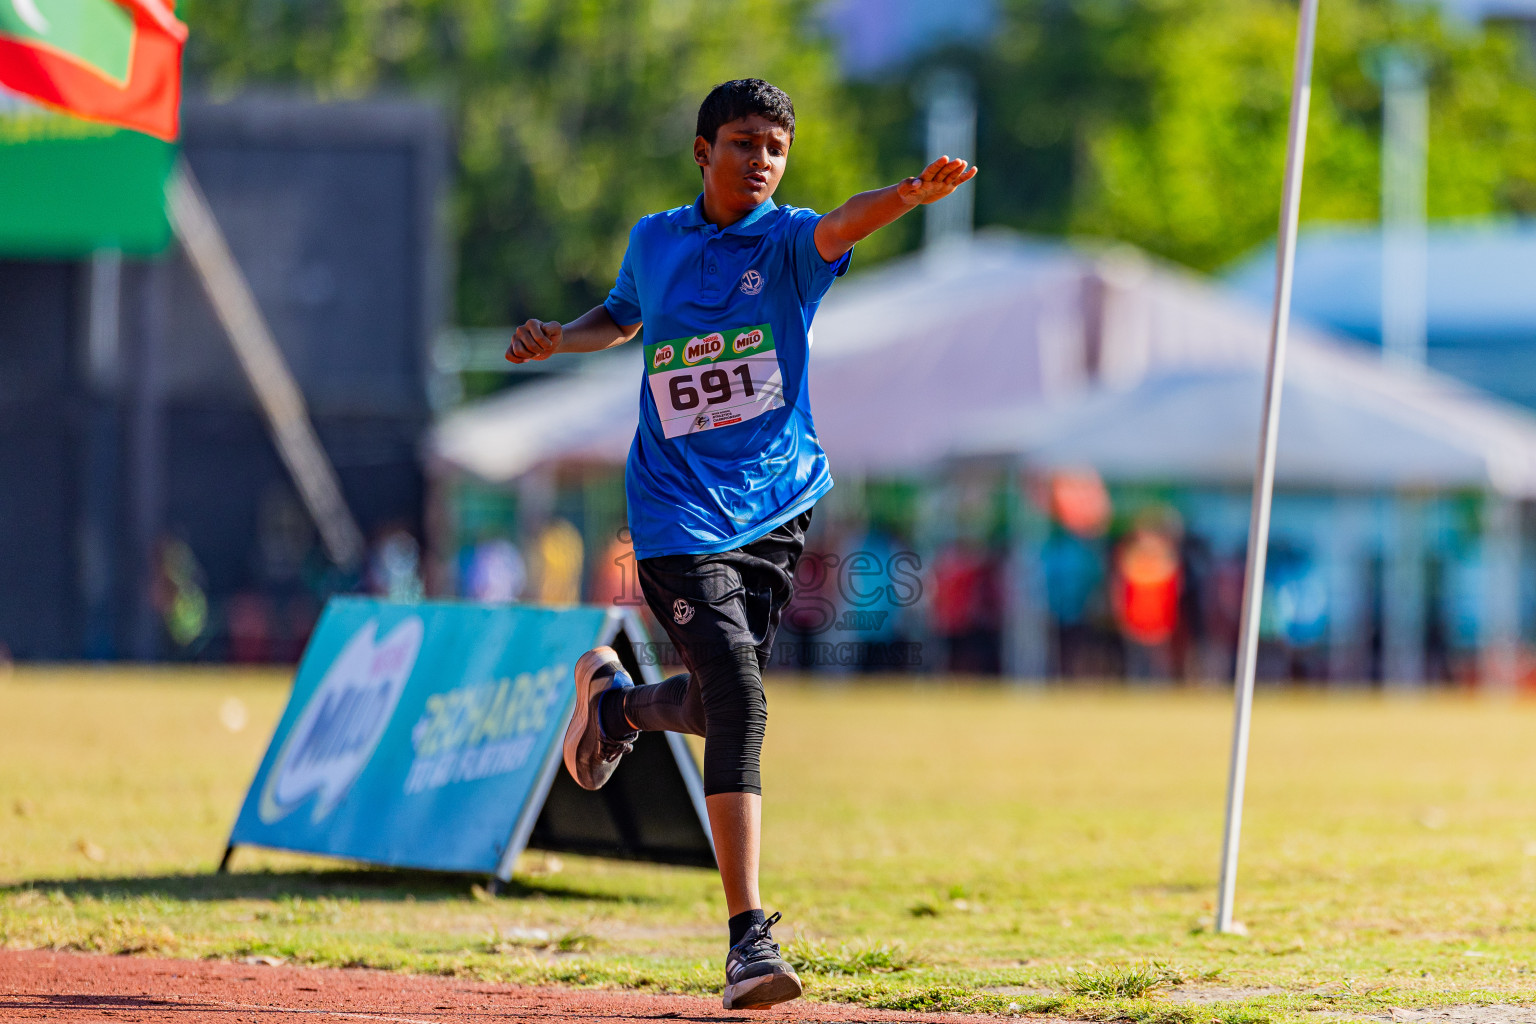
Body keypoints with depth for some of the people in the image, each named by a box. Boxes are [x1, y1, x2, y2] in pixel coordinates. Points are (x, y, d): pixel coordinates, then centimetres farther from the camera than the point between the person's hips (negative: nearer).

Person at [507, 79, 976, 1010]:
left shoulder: (789, 242, -1)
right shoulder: (654, 242, 7)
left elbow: (842, 226, -25)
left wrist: (914, 193, -46)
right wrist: (560, 340, 8)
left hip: (779, 504, 1)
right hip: (680, 515, -1)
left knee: (725, 704, 8)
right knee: (739, 701, -16)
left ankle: (615, 698, 46)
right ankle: (749, 938, -18)